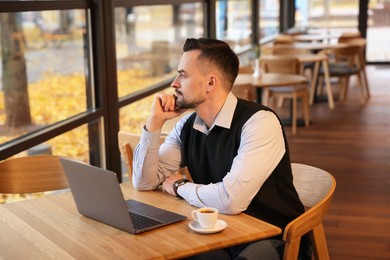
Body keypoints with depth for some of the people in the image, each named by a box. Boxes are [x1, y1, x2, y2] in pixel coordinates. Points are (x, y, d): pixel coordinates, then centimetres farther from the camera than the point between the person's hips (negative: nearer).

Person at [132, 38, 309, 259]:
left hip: (274, 239, -5)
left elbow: (230, 199, -30)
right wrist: (155, 121, -7)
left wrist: (180, 186, -11)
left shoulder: (260, 121, -21)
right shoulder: (188, 125, 2)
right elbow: (144, 182, 4)